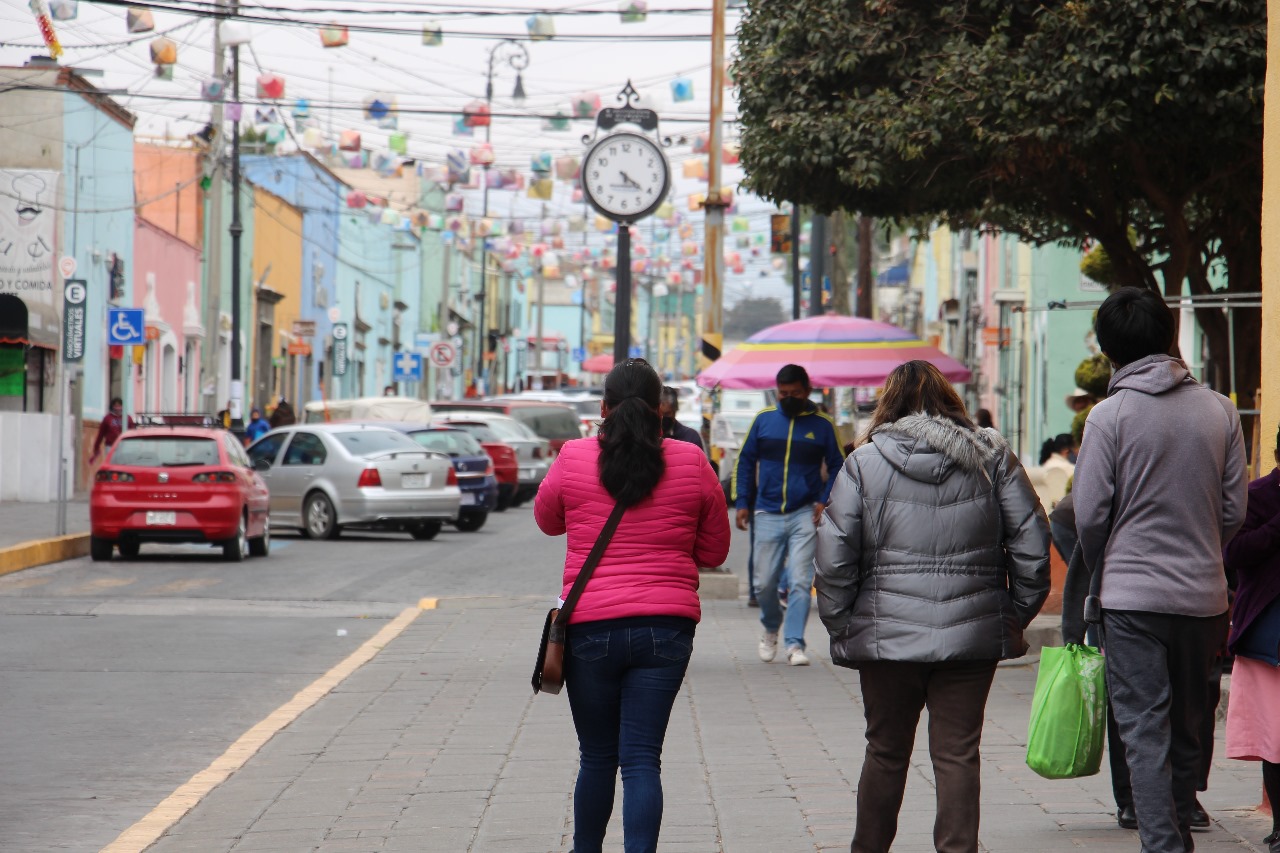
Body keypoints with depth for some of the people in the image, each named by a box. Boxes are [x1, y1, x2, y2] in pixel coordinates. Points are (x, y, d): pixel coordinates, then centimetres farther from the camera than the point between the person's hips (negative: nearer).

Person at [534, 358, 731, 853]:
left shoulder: (574, 459, -2)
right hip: (666, 627, 0)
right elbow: (714, 551, 10)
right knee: (642, 760, -1)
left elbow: (547, 521, 18)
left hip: (590, 625, 0)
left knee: (597, 756, 15)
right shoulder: (692, 463, 0)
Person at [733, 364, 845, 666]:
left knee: (800, 582, -9)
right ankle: (771, 629, 32)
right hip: (768, 514, 2)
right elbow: (745, 462, 13)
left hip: (805, 515, -2)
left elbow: (837, 467, 9)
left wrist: (824, 501, -4)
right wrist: (742, 503, 5)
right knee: (764, 583, 5)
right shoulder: (764, 419, 6)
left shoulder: (821, 425, 3)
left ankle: (794, 644, -5)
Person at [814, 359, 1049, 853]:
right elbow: (1032, 541, 2)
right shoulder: (992, 457, 4)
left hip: (887, 634, 0)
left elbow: (833, 556, -4)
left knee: (886, 752, 12)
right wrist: (1018, 615, 10)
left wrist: (839, 626, 5)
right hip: (973, 633, 1)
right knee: (958, 752, 4)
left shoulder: (864, 462, 0)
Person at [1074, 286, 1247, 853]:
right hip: (1205, 595, 4)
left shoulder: (1110, 415, -8)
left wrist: (1103, 571, 11)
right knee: (1187, 729, 15)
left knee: (1145, 732, -2)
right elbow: (1234, 509, 5)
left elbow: (1089, 514, -7)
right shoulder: (1219, 410, 3)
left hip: (1133, 594, -4)